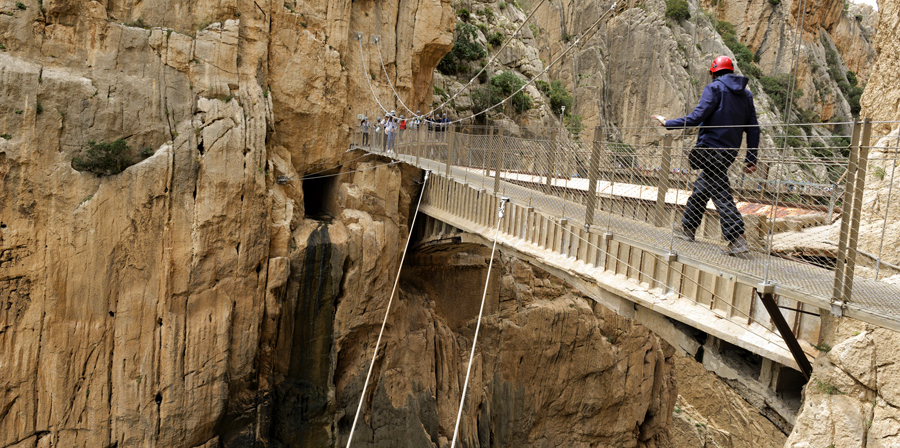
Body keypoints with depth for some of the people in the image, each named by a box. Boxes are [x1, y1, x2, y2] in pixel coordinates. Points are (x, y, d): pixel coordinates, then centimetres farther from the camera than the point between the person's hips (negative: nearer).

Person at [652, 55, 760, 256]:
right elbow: (753, 129, 12)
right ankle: (687, 228, 30)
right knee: (700, 188, 20)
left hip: (711, 148, -8)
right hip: (730, 152, 8)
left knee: (721, 194, -10)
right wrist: (751, 159, 14)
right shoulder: (746, 94, 16)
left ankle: (737, 239, -17)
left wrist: (668, 123, -4)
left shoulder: (714, 88, -5)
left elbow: (696, 117, -15)